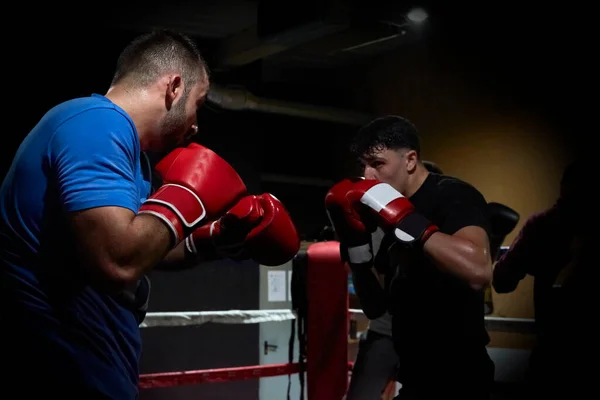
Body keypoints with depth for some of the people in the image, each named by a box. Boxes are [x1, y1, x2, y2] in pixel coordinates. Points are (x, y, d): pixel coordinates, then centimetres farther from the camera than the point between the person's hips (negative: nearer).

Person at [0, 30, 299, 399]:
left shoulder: (115, 136, 14)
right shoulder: (100, 125, -19)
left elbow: (139, 248, 23)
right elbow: (118, 263, -32)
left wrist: (216, 240, 11)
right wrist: (186, 197, -16)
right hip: (61, 364, -10)